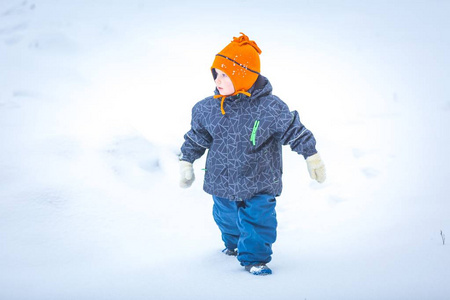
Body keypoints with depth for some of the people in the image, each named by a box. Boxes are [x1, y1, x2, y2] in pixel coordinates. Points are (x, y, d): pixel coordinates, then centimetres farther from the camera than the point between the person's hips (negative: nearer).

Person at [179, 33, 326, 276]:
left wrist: (312, 157, -3)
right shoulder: (207, 109, -8)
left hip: (259, 184, -4)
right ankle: (233, 242, 51)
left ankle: (254, 257, 16)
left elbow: (295, 131, -7)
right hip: (222, 182, 4)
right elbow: (196, 138, 8)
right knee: (227, 218, 21)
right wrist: (186, 163, 12)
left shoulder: (270, 108, -18)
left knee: (258, 219, -5)